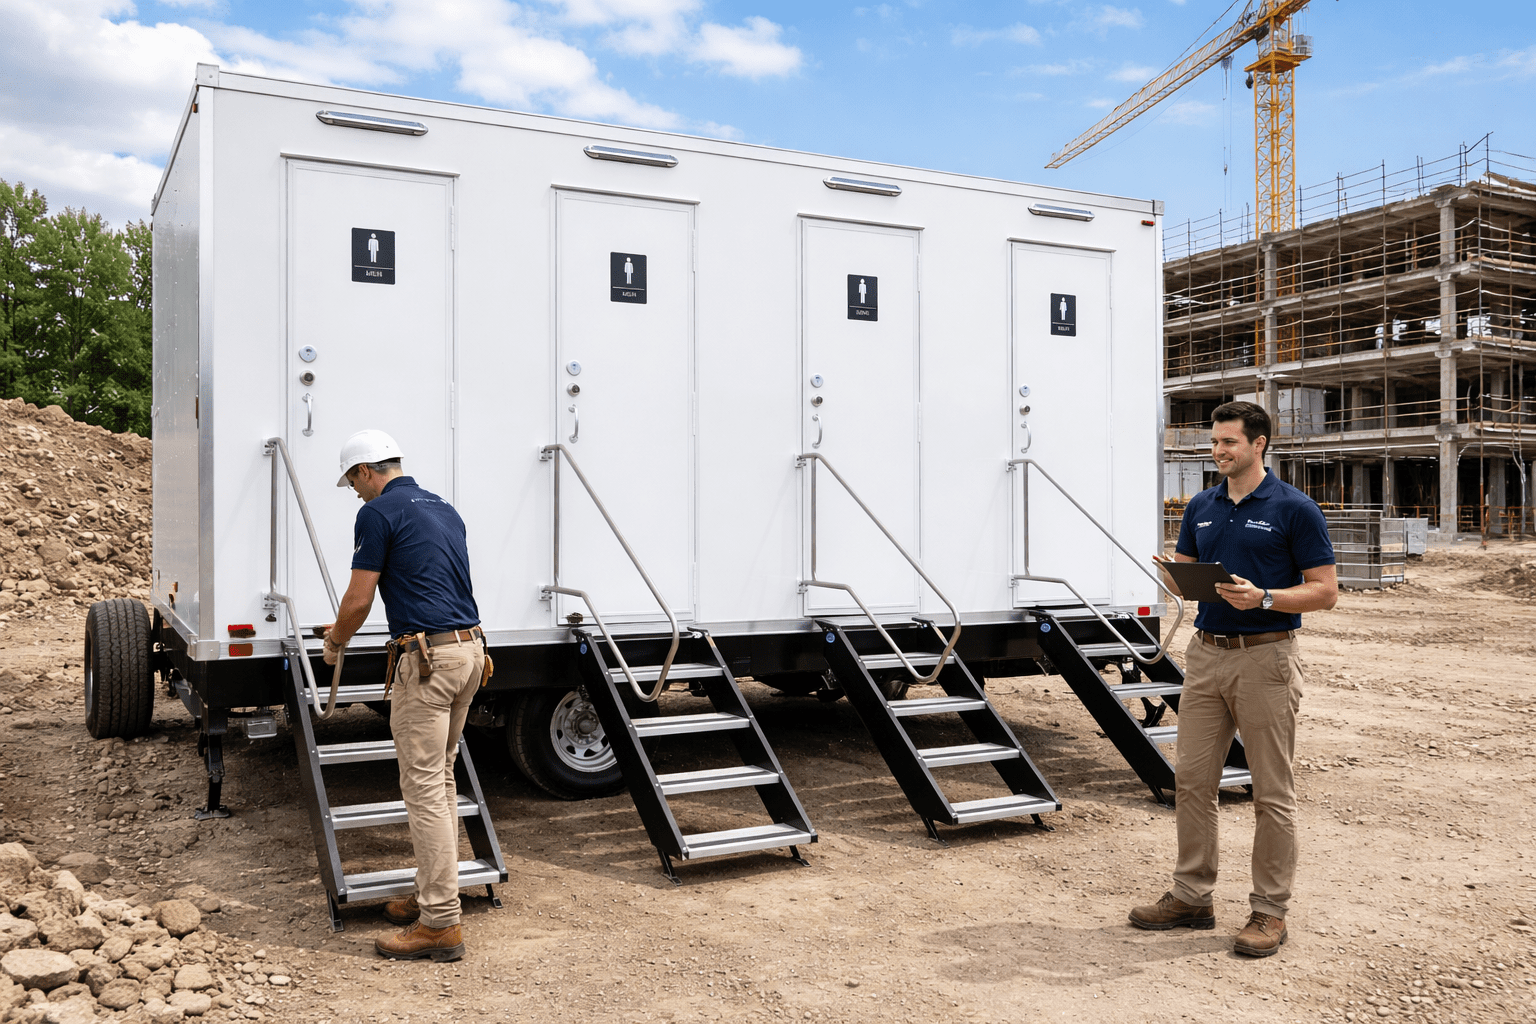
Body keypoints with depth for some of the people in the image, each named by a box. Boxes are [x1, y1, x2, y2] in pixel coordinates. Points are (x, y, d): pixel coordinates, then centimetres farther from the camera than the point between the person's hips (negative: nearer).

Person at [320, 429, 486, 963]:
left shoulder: (378, 513, -6)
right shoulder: (444, 509, 18)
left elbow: (358, 601, -8)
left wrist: (334, 643, 13)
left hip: (427, 658, -9)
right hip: (469, 648, 9)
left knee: (423, 788, -5)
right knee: (440, 779, 18)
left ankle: (440, 925, -2)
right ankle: (433, 894, 27)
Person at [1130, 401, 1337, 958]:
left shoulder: (1294, 508, -7)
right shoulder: (1201, 507, 11)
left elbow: (1324, 591, -8)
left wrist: (1262, 597, -22)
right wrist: (1177, 576, -7)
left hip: (1266, 657, -6)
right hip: (1206, 654, 6)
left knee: (1272, 791, 3)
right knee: (1192, 780, 9)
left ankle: (1270, 910, 14)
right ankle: (1192, 896, 20)